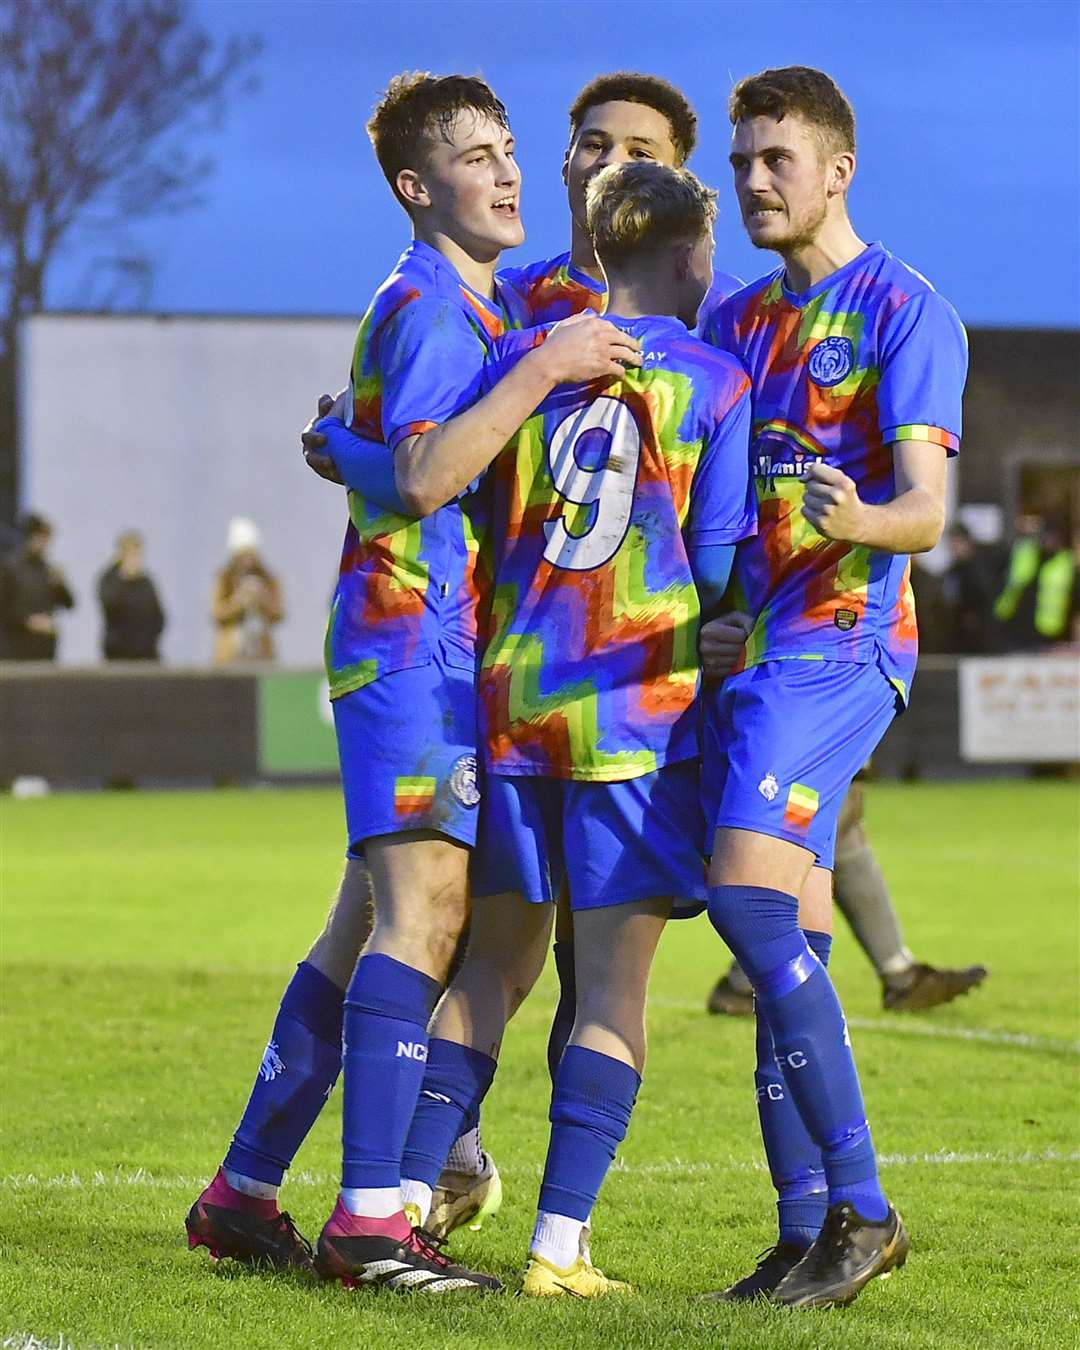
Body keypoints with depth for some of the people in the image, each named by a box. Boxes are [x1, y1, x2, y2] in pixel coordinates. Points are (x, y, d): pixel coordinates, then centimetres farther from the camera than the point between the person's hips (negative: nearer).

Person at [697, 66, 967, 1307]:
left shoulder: (907, 313, -4)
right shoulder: (733, 321, 19)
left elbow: (925, 510, -14)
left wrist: (853, 520, -34)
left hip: (839, 638, -7)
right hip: (739, 640, 7)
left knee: (748, 893, -20)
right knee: (786, 941, 4)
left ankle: (860, 1209, -16)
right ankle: (807, 1230, 6)